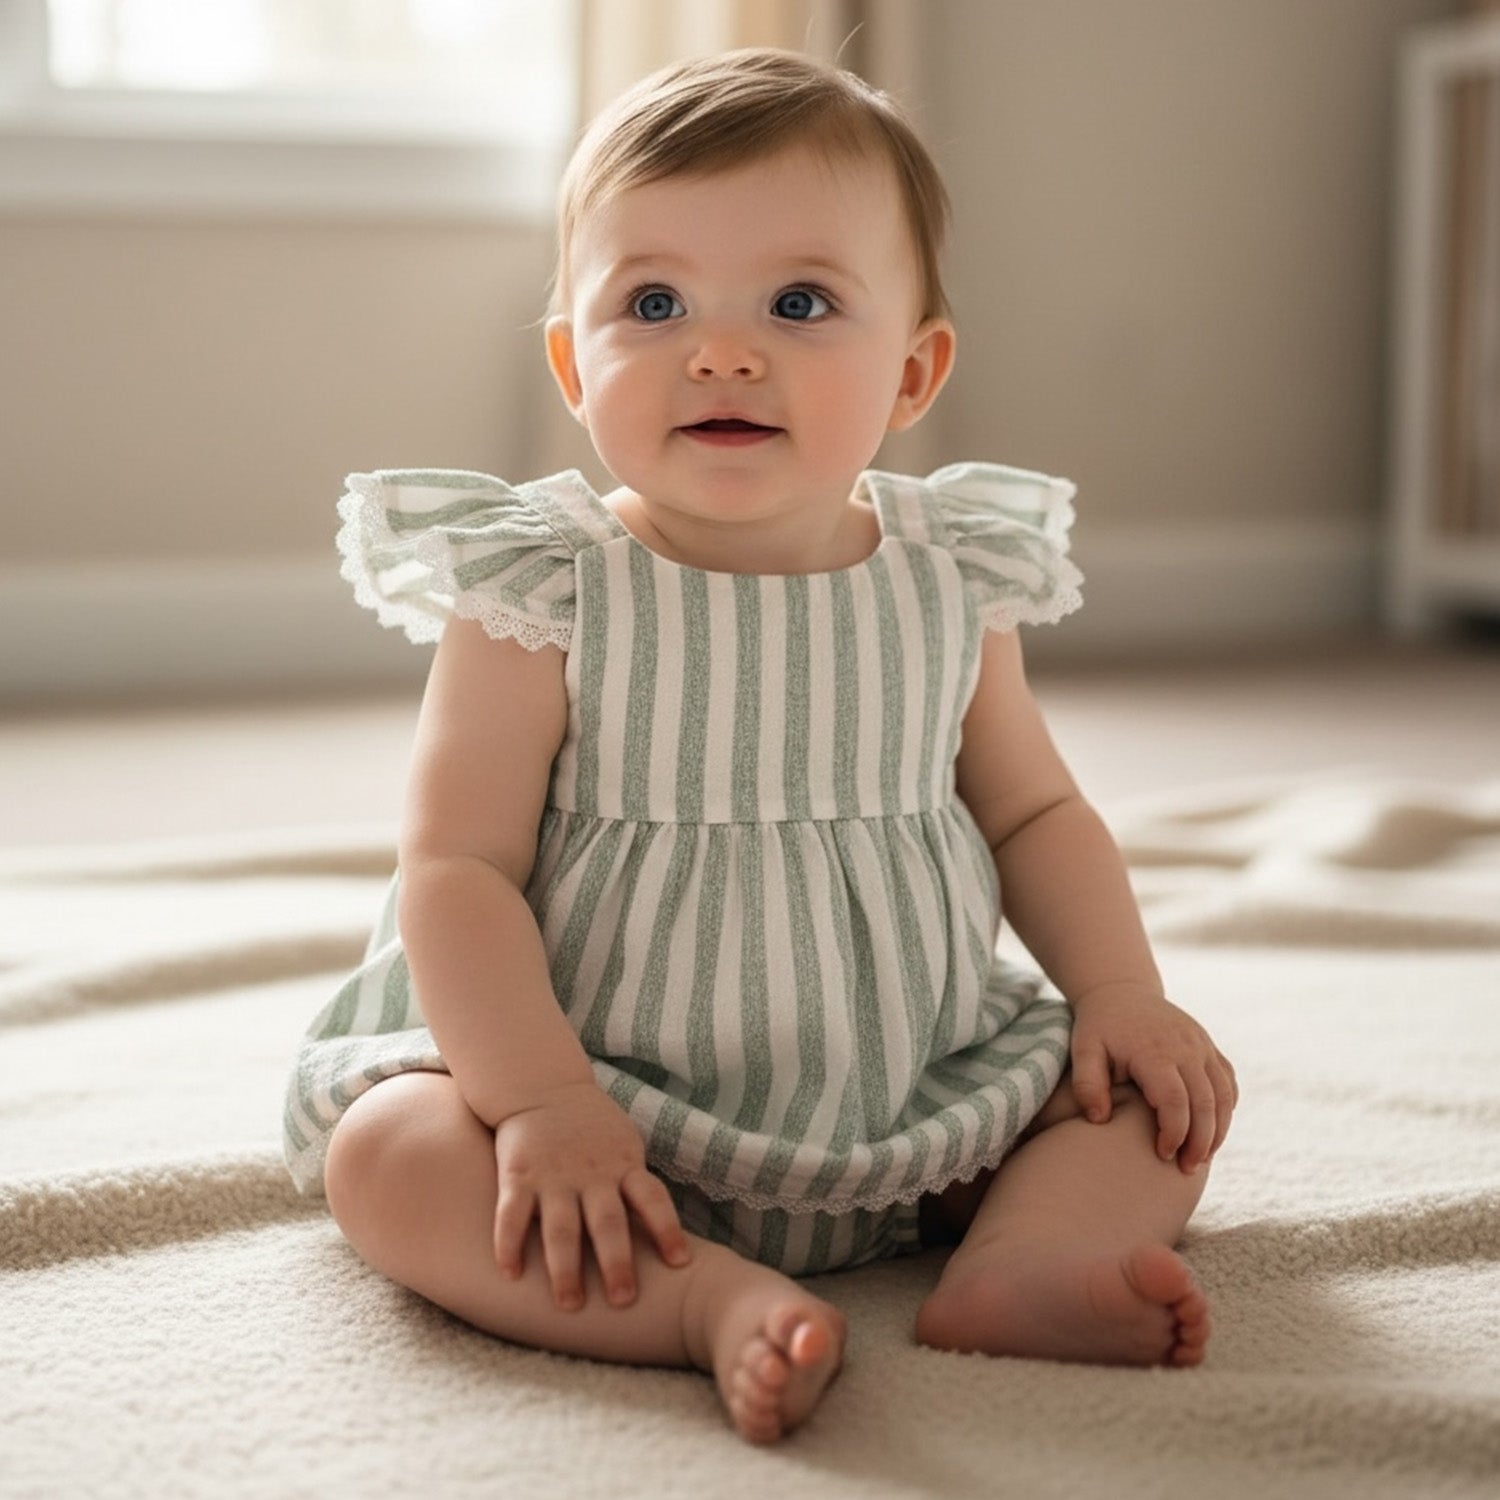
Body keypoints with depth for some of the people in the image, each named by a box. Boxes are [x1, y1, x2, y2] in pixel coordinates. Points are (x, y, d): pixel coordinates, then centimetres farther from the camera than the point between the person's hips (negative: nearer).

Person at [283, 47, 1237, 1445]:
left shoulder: (949, 586, -1)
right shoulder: (542, 597, -12)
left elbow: (1035, 814, 12)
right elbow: (458, 867, -15)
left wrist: (1121, 994, -3)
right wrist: (539, 1099, -27)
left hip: (915, 1108, 4)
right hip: (604, 1092, -3)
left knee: (1158, 1095, -4)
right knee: (385, 1154, -27)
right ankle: (720, 1300, -37)